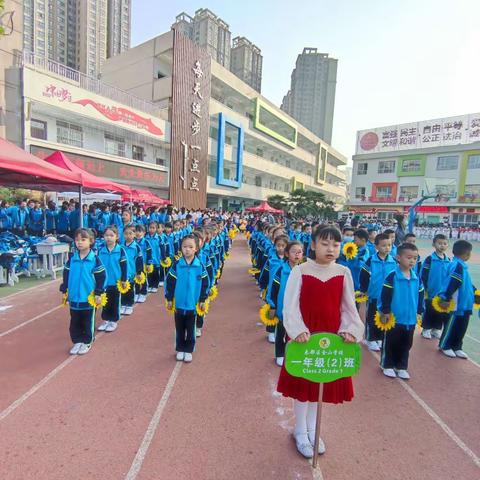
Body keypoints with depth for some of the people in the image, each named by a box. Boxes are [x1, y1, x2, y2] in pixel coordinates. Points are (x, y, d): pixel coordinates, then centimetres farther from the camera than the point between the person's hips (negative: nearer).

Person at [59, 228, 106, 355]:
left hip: (89, 298, -4)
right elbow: (66, 275, 10)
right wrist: (64, 290, 7)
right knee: (74, 322, 14)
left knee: (87, 322, 11)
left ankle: (87, 342, 26)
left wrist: (98, 293, -11)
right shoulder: (72, 259, 0)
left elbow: (101, 277, -10)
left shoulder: (95, 259, -12)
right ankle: (77, 341, 30)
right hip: (74, 297, 4)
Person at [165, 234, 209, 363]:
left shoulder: (200, 266, -8)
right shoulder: (177, 264, -9)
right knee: (179, 328, 16)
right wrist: (169, 299, -2)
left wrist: (202, 300, 1)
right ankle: (180, 349, 33)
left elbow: (205, 284, -1)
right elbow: (169, 282, -3)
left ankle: (188, 350, 30)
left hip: (192, 304, 0)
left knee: (190, 329, 13)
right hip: (179, 304, 1)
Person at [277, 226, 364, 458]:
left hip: (332, 335, 3)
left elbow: (348, 307, 4)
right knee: (303, 382, 11)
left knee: (321, 381, 17)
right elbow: (290, 305, -14)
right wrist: (298, 330, -26)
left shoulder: (343, 272, -2)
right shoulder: (300, 271, -12)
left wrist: (349, 329, -11)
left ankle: (311, 428, 41)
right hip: (304, 335, -3)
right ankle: (300, 431, 35)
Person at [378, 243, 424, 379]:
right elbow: (385, 296, -14)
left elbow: (420, 296, 13)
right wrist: (385, 312, -13)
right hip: (394, 318, -5)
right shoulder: (392, 276, -15)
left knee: (406, 345, 17)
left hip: (411, 319, 5)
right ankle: (387, 365, 26)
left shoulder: (417, 278, 2)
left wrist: (419, 312, 12)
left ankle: (401, 367, 33)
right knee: (390, 343, 9)